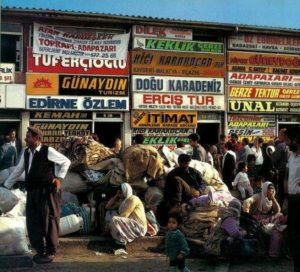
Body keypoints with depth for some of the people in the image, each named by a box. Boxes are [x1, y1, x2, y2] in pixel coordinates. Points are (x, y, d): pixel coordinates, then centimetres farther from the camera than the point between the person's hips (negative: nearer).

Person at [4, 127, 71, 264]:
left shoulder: (48, 151, -9)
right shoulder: (26, 153, 10)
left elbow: (66, 161, -1)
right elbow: (18, 170, 20)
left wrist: (59, 177, -5)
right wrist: (6, 185, 21)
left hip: (47, 191, -7)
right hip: (32, 192, 7)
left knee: (48, 221, 0)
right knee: (33, 222, 9)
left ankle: (50, 252, 13)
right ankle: (40, 250, 24)